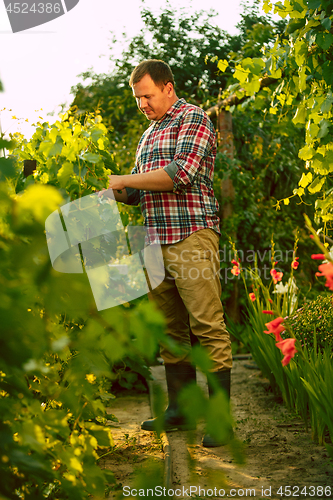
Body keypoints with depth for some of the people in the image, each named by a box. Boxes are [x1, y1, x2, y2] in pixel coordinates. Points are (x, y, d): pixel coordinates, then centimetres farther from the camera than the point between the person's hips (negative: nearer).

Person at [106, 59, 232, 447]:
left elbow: (182, 173, -16)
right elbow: (139, 192, 27)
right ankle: (179, 409, 17)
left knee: (207, 327, -10)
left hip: (192, 236, -8)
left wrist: (125, 179, -9)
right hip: (157, 241, 8)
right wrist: (115, 193, 5)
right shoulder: (149, 135, 24)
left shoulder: (193, 118, -1)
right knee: (170, 329, 9)